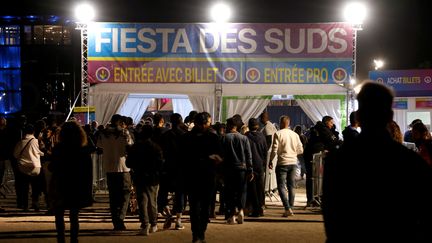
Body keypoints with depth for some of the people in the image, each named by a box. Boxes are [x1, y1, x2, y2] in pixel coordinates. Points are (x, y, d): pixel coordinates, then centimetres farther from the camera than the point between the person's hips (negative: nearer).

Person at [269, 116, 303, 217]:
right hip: (293, 163, 5)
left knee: (281, 186, -2)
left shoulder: (278, 134, -7)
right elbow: (300, 150, 9)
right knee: (291, 186, 12)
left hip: (282, 163, -5)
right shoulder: (295, 134, 7)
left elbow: (274, 149, -11)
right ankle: (291, 208, 14)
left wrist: (270, 161, 1)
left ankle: (287, 208, -13)